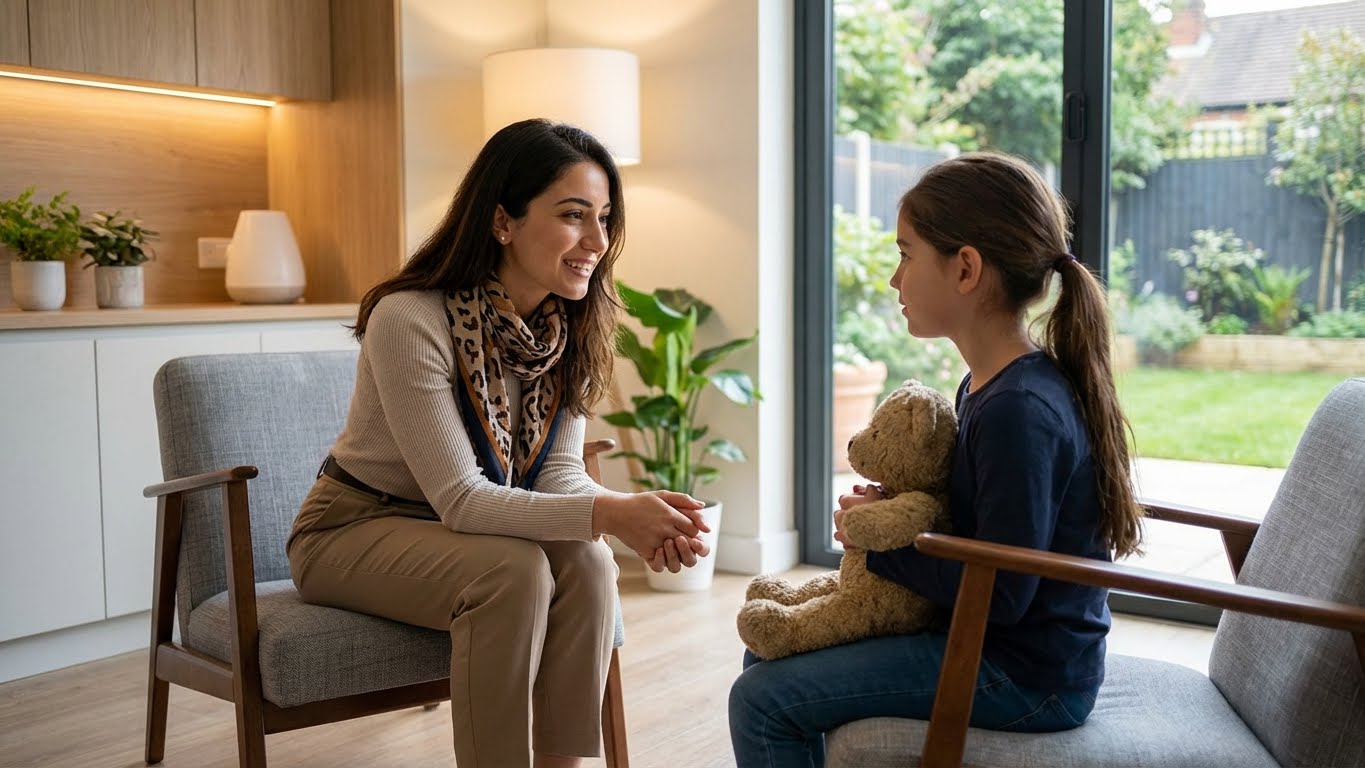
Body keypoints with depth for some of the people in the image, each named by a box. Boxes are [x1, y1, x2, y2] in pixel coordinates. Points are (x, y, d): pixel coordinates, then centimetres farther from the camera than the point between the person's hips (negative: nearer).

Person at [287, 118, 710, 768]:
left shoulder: (571, 326, -8)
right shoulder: (409, 319, -27)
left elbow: (559, 472, -9)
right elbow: (459, 498, -28)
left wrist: (635, 517, -30)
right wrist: (606, 513, -38)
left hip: (452, 531, 5)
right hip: (356, 529, -5)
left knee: (585, 562, -24)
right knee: (513, 569, -31)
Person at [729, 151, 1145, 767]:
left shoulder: (1019, 410, -26)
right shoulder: (989, 382, 3)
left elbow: (1002, 594, -25)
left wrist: (881, 541, -15)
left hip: (1028, 675, -9)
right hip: (993, 644, 9)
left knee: (763, 701, -13)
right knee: (767, 653, 15)